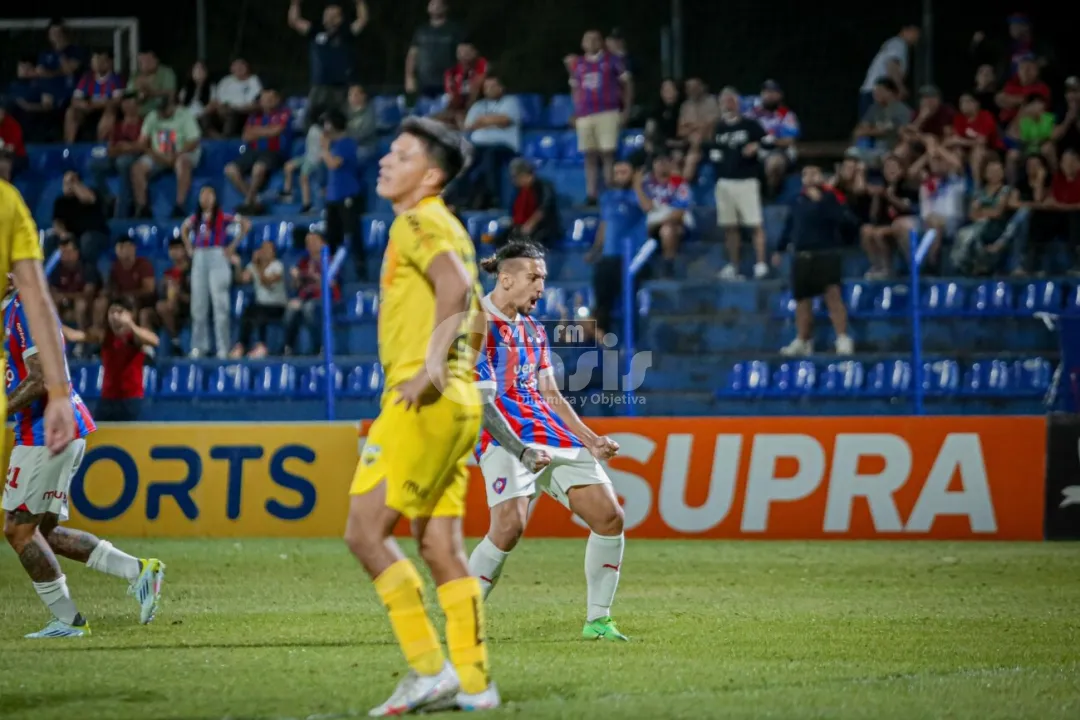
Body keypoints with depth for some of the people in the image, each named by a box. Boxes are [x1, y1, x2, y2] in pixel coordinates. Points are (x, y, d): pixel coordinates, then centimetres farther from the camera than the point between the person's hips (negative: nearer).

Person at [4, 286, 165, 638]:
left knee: (20, 530, 0)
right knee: (44, 531, 13)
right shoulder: (13, 309, 16)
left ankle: (67, 621, 5)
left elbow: (42, 380, -22)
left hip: (46, 433, -10)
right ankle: (138, 571, 10)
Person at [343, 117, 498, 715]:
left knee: (365, 531, -9)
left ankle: (429, 668, -11)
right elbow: (474, 310, 31)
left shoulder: (419, 223, -8)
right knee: (439, 546, 9)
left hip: (423, 402, -10)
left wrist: (431, 365, -28)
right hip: (456, 402, 10)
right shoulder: (445, 227, 22)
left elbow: (457, 285, -27)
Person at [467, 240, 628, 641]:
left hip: (554, 436, 8)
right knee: (510, 525, -28)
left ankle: (597, 620, 9)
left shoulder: (533, 329, 18)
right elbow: (481, 402, -14)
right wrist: (521, 451, -23)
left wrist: (590, 439, 12)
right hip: (506, 441, -8)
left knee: (609, 516, -2)